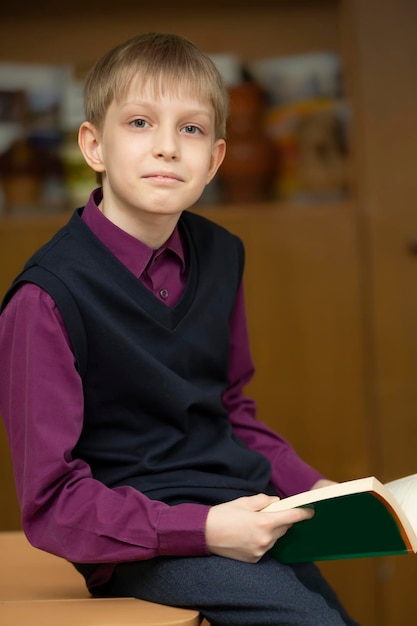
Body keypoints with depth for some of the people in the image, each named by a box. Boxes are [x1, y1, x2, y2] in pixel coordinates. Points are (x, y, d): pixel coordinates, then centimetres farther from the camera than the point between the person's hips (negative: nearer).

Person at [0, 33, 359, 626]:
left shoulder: (220, 255, 6)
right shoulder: (49, 294, -16)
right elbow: (51, 504, -14)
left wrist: (314, 488, 6)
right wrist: (202, 528, -22)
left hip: (246, 515, 7)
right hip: (143, 545, -7)